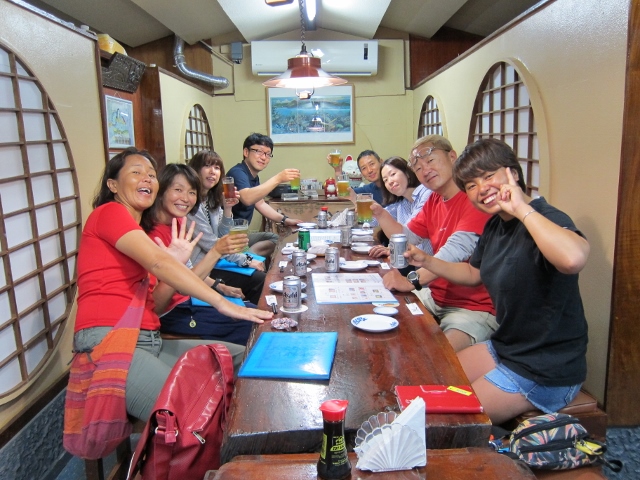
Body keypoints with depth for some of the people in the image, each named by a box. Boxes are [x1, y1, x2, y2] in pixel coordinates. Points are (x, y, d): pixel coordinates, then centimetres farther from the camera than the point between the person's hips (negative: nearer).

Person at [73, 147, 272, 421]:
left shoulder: (140, 237, 24)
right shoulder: (108, 213, -2)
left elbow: (157, 305, 15)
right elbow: (158, 263, -18)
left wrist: (176, 257, 5)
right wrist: (222, 303, -21)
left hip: (148, 341, 9)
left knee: (244, 358, -1)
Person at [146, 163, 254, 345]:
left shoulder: (179, 222, 1)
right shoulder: (153, 233, -24)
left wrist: (220, 287, 4)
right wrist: (216, 252, -35)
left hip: (187, 299, 8)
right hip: (169, 313, -8)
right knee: (250, 322, -6)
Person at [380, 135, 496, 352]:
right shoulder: (434, 200, 12)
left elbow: (457, 250, -30)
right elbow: (407, 237, 13)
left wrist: (412, 280, -40)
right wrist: (379, 213, -1)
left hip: (475, 307, -8)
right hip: (436, 297, 8)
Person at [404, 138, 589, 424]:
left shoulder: (546, 221, -24)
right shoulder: (495, 224, 3)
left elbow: (573, 258, -50)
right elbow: (473, 274, 19)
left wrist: (522, 209, -36)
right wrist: (425, 261, 7)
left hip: (546, 372, -8)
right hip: (504, 347, 9)